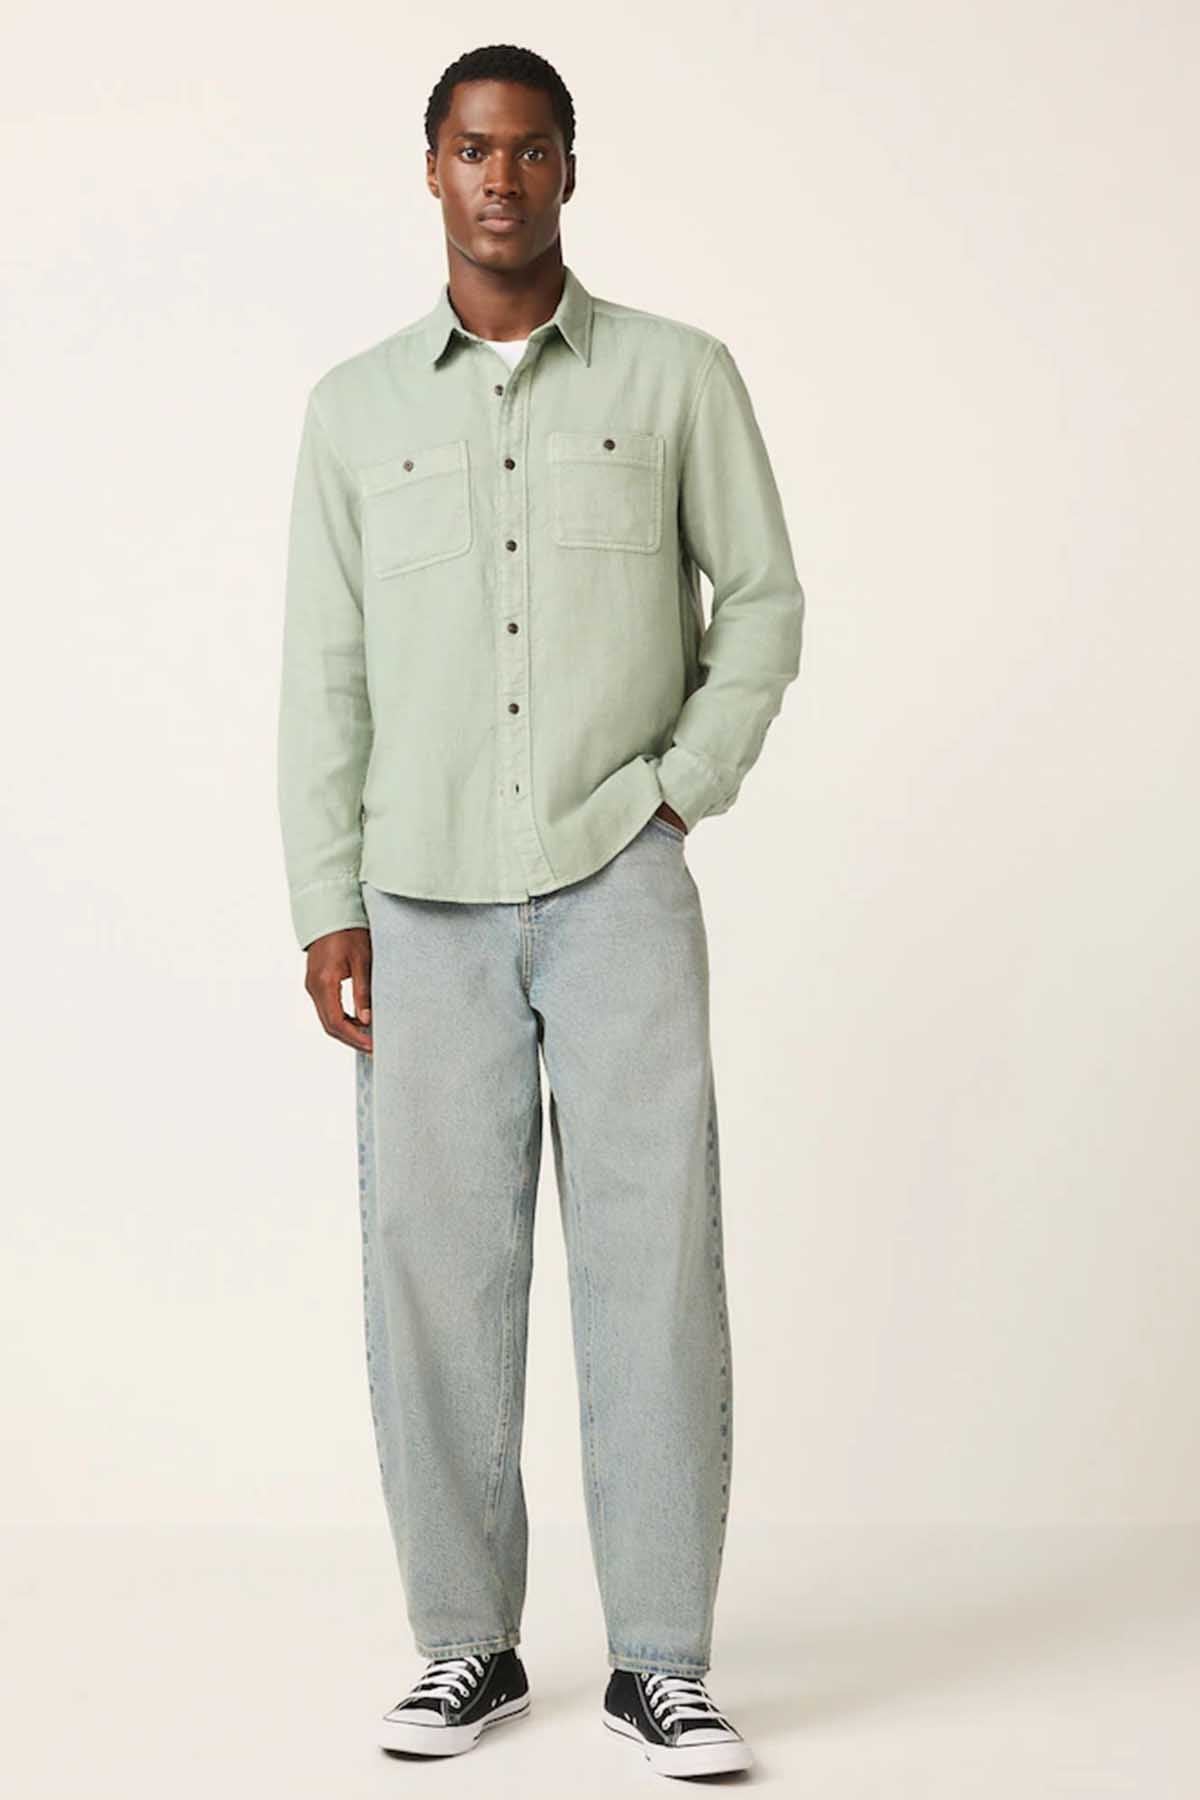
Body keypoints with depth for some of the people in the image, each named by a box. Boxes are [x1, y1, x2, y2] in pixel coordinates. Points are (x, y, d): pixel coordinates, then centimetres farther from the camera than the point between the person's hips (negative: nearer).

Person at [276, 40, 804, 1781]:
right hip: (426, 904, 2)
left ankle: (663, 1660, 4)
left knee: (654, 1255, -5)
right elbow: (325, 672, 9)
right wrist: (327, 903, 3)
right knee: (436, 1269, 2)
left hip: (618, 886, -1)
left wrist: (686, 787, -3)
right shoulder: (356, 407, 10)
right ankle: (467, 1643, 15)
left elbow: (763, 595, 9)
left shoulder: (679, 375, 5)